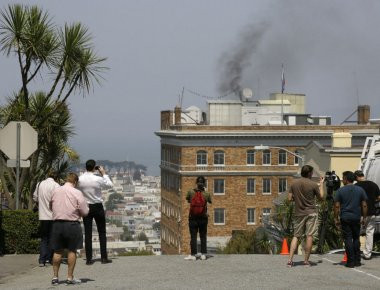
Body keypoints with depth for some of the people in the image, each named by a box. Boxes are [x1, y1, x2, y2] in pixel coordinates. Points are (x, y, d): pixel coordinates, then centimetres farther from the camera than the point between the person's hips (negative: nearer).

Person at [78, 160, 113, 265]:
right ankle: (104, 257, 8)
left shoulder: (80, 179, -8)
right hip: (98, 207, -2)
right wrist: (104, 173, 6)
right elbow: (110, 184, 0)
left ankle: (89, 259, 4)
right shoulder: (98, 179, -15)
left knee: (87, 233, 5)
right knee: (102, 232, 8)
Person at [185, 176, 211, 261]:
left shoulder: (191, 192, -9)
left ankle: (193, 255, 0)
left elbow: (188, 200, 9)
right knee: (203, 236, 10)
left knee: (193, 237, 2)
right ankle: (203, 254, 11)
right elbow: (210, 202, 11)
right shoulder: (207, 194, -8)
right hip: (203, 218, 1)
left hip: (193, 218, -1)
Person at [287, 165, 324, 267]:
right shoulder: (313, 184, -8)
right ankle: (306, 261, 3)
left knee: (296, 236, 9)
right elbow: (321, 197, 3)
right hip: (311, 213, -3)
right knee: (309, 236, 2)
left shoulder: (294, 184, 1)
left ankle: (290, 260, 0)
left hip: (299, 213, 3)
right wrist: (321, 184, 13)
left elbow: (289, 198, 1)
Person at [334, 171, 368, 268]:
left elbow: (337, 206, -5)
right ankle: (357, 261, 13)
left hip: (345, 218, -2)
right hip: (356, 218, 2)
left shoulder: (340, 190, -4)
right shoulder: (360, 190, 3)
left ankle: (351, 261, -1)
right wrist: (364, 217, 10)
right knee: (356, 238, 13)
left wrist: (336, 219, 1)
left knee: (348, 239, 1)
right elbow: (364, 205, 2)